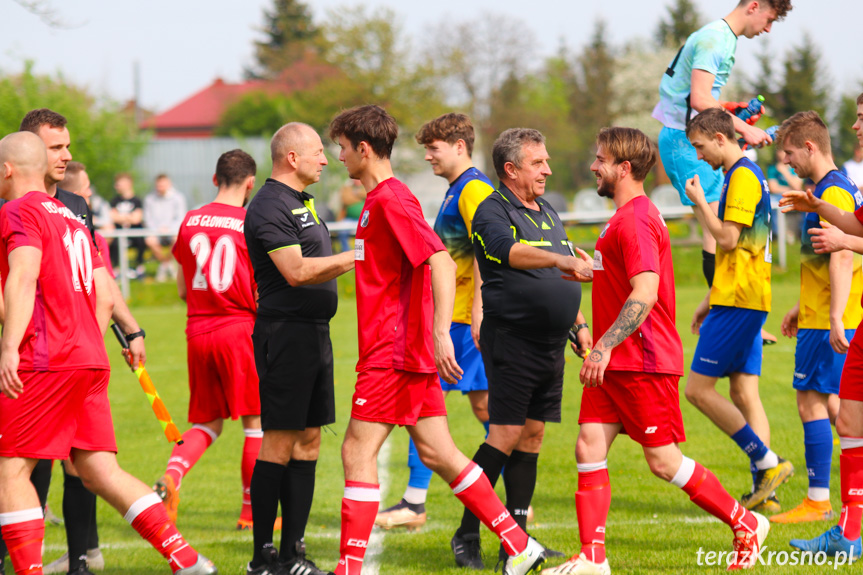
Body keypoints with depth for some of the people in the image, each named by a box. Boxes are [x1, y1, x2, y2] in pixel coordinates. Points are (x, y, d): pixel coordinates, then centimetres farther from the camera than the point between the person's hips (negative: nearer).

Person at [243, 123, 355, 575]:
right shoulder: (270, 206, -13)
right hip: (285, 333, -10)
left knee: (308, 440, 9)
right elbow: (296, 271, -21)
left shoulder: (301, 202, 19)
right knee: (279, 442, -8)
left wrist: (353, 261, 13)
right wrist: (355, 257, -18)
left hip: (314, 333, 10)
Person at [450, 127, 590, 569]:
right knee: (506, 435, -10)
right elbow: (510, 251, -30)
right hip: (511, 340, -8)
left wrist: (579, 324, 20)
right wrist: (560, 260, -43)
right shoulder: (492, 211, -9)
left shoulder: (548, 214, 18)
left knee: (532, 435, 8)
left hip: (551, 344, 8)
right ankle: (467, 533, -1)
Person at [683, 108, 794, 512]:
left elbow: (727, 238, -20)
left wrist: (699, 203, -7)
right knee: (744, 393, 7)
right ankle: (763, 488, 3)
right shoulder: (746, 175, 19)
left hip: (737, 301, -10)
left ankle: (768, 462, -8)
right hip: (748, 299, 10)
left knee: (699, 389, -7)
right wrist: (710, 300, 26)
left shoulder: (743, 177, -13)